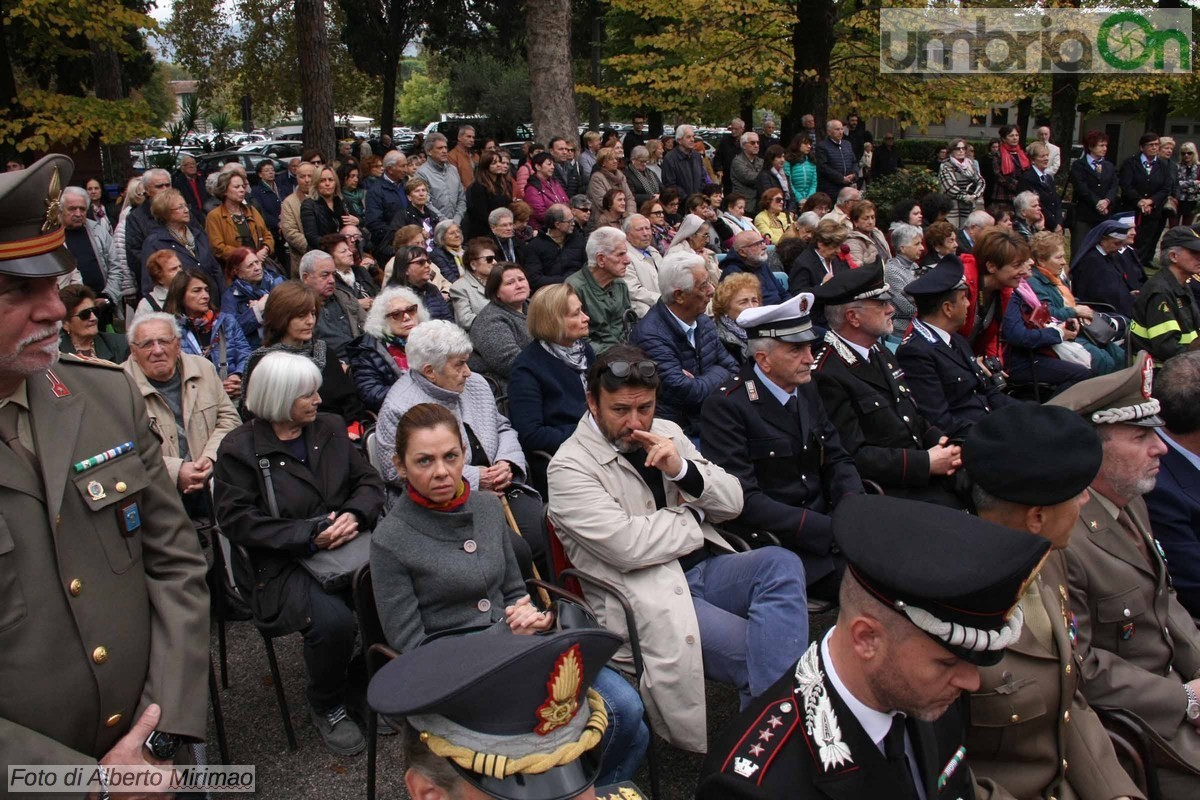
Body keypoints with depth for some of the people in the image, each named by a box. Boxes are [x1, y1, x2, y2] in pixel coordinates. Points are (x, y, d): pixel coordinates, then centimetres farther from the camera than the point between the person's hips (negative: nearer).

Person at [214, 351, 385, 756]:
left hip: (345, 546, 4)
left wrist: (355, 515, -13)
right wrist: (308, 536, -20)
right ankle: (327, 708, 1)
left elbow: (368, 481, 10)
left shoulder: (330, 427, 12)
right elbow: (238, 521, -10)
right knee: (332, 619, -30)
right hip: (280, 565, -4)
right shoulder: (240, 447, -3)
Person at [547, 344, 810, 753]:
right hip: (648, 596, -6)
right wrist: (695, 516, -3)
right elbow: (628, 546, -19)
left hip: (705, 568, 7)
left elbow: (732, 502, 10)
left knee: (781, 564, -23)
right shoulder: (570, 466, -8)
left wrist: (683, 470, -10)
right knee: (764, 650, -24)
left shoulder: (667, 434, 12)